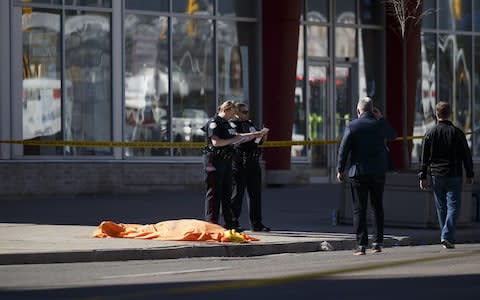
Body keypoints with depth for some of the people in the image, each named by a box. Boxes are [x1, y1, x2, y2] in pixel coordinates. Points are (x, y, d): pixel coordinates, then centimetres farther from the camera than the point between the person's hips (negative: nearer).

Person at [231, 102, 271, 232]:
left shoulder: (250, 124, 19)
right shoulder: (233, 124, -5)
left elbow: (260, 141, 24)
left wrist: (264, 134, 3)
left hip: (253, 163, 8)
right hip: (239, 163, -8)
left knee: (255, 193, 9)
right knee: (237, 193, -5)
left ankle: (256, 223, 14)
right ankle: (233, 222, 0)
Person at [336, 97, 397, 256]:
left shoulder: (352, 126, -7)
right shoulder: (379, 124, -1)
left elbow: (344, 149, -7)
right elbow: (393, 135, 20)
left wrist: (340, 169, 2)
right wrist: (381, 118, 16)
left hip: (359, 172, -2)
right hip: (378, 171, 2)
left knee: (359, 209, 1)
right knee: (377, 207, 15)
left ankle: (361, 244, -5)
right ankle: (377, 242, 13)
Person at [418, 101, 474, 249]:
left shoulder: (430, 133, 1)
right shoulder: (457, 133, -2)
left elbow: (424, 158, 1)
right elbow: (466, 155, 2)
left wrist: (423, 176, 6)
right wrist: (470, 175, 10)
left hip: (436, 176, 2)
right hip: (454, 176, -2)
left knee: (441, 208, 11)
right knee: (453, 206, -3)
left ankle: (447, 237, 16)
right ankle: (447, 236, -19)